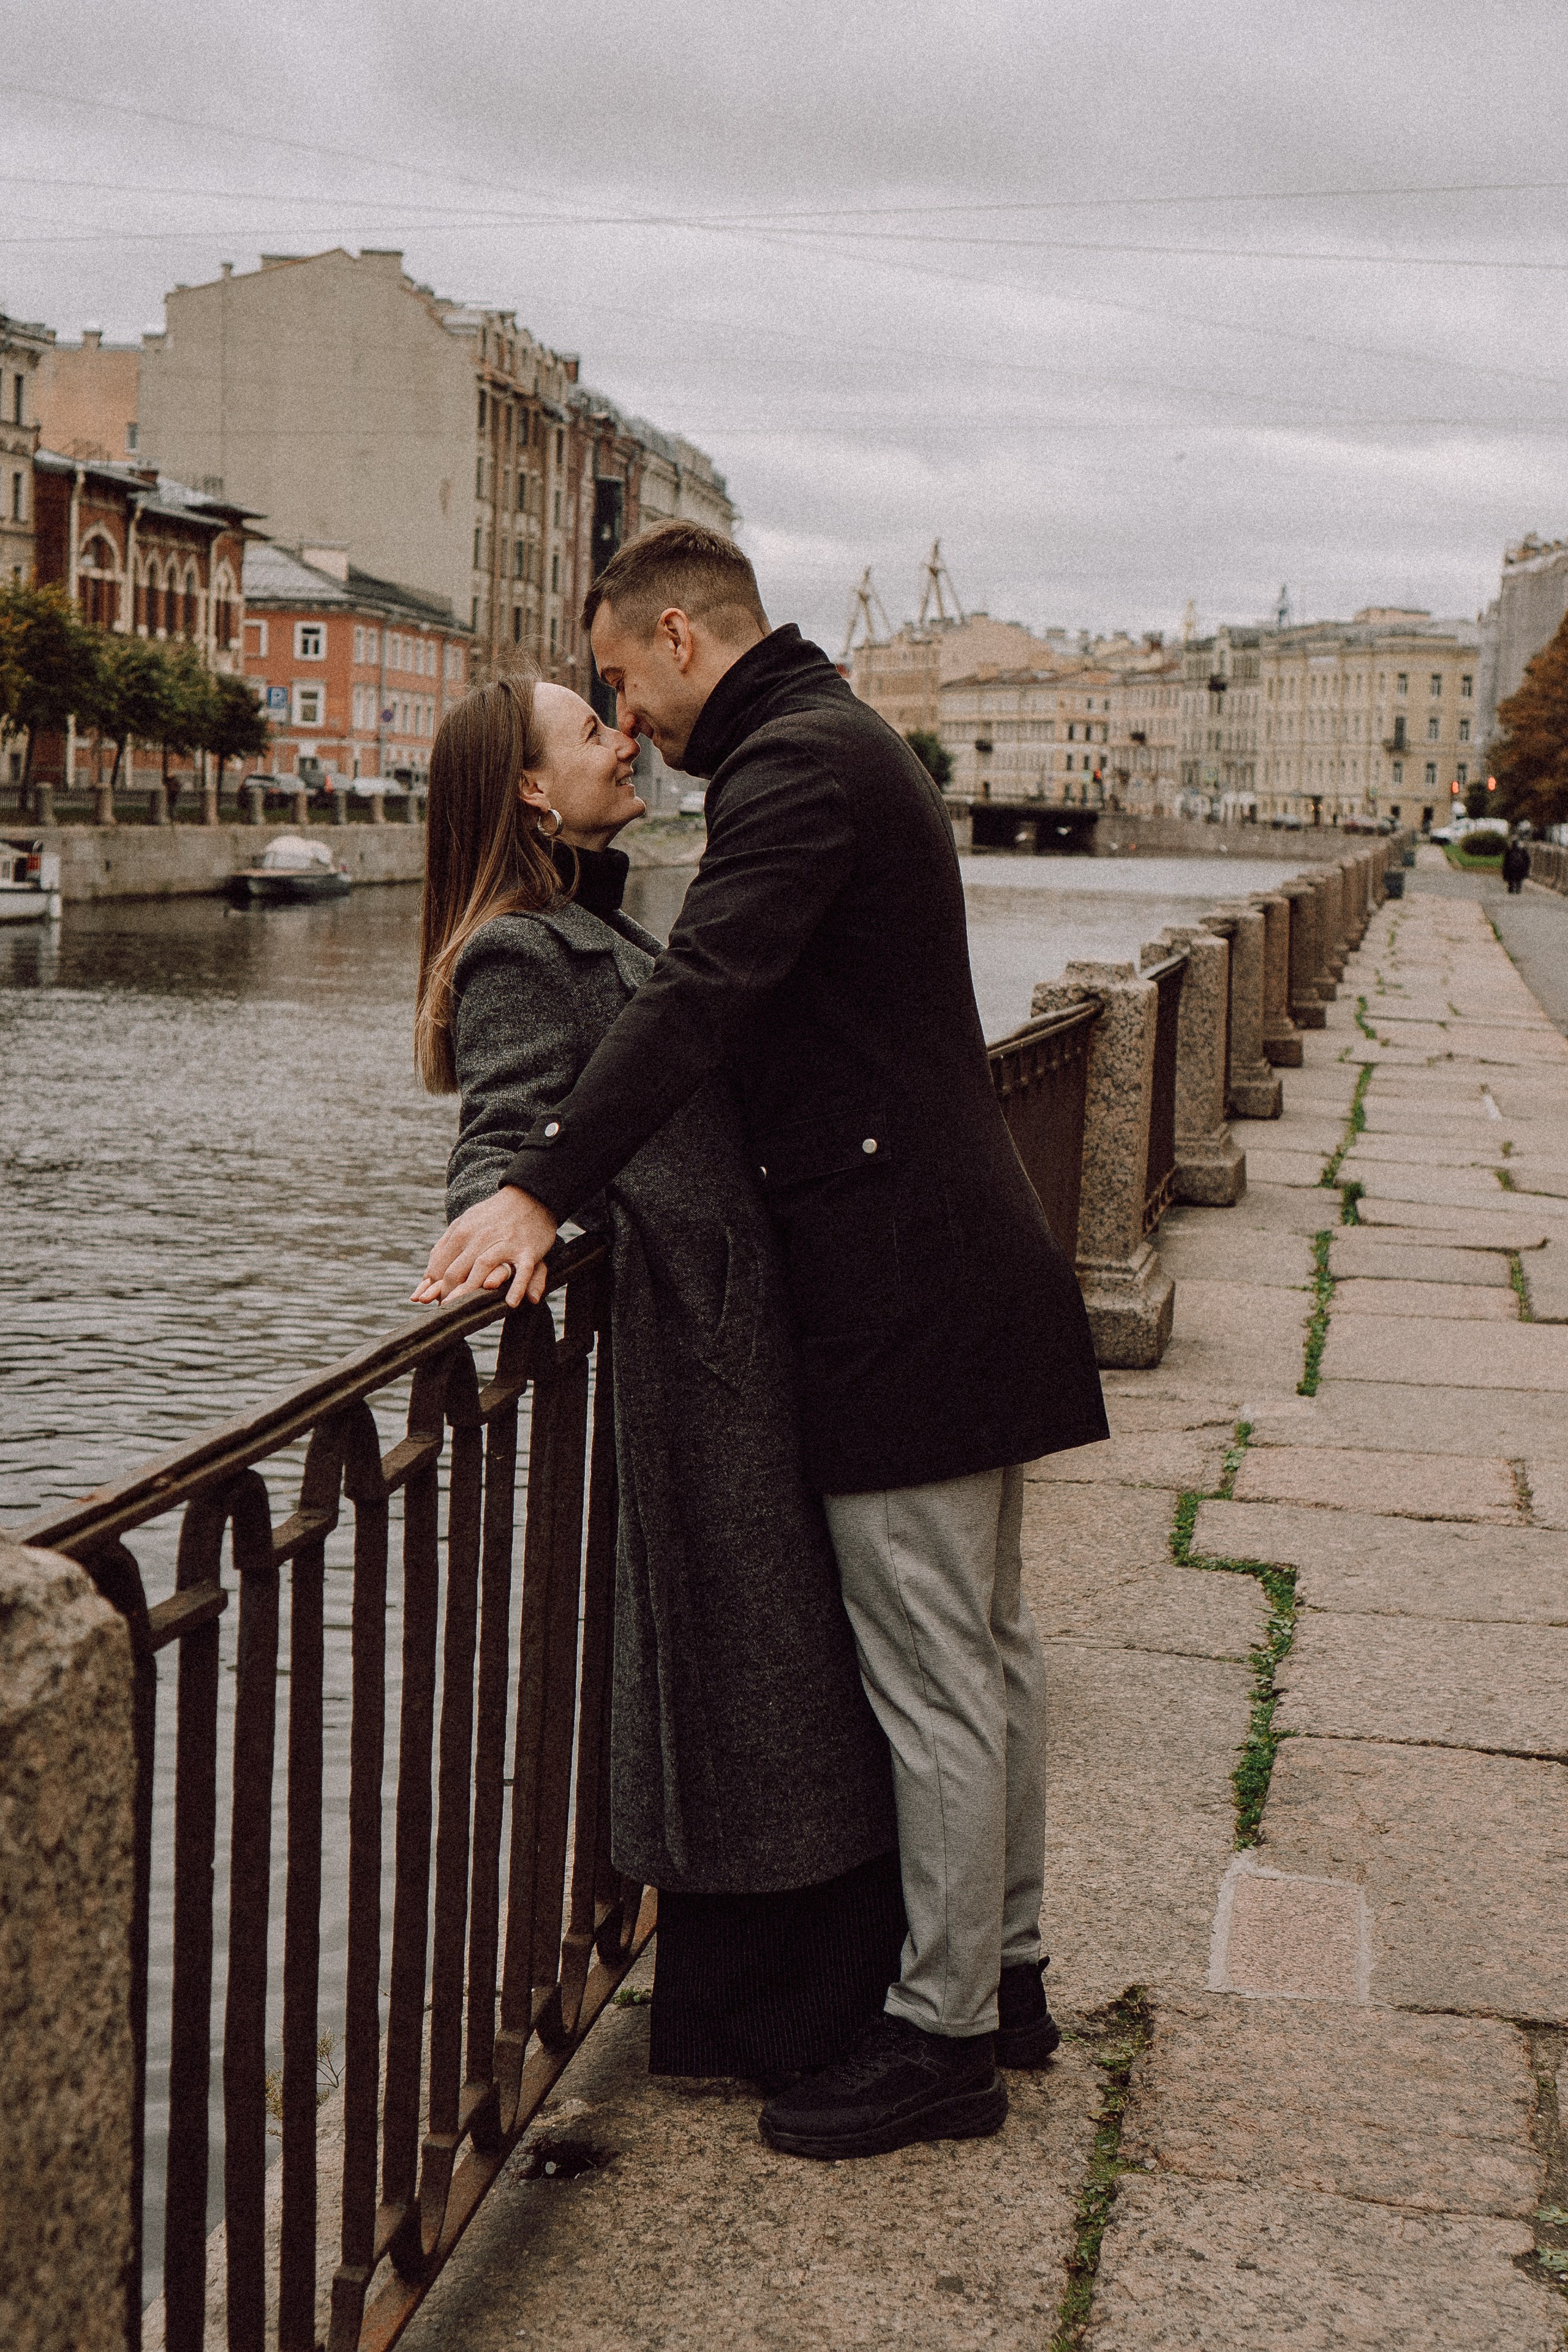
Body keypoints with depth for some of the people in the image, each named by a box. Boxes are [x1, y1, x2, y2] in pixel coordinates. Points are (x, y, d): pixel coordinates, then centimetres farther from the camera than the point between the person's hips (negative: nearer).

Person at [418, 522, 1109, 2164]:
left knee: (930, 1674, -3)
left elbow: (702, 994, -28)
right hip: (966, 1256, 11)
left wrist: (541, 1189, -33)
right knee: (985, 1644, 16)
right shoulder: (848, 746, 20)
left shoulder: (793, 763, -13)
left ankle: (942, 2035, 7)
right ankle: (1003, 1974, 28)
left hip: (903, 1288, -11)